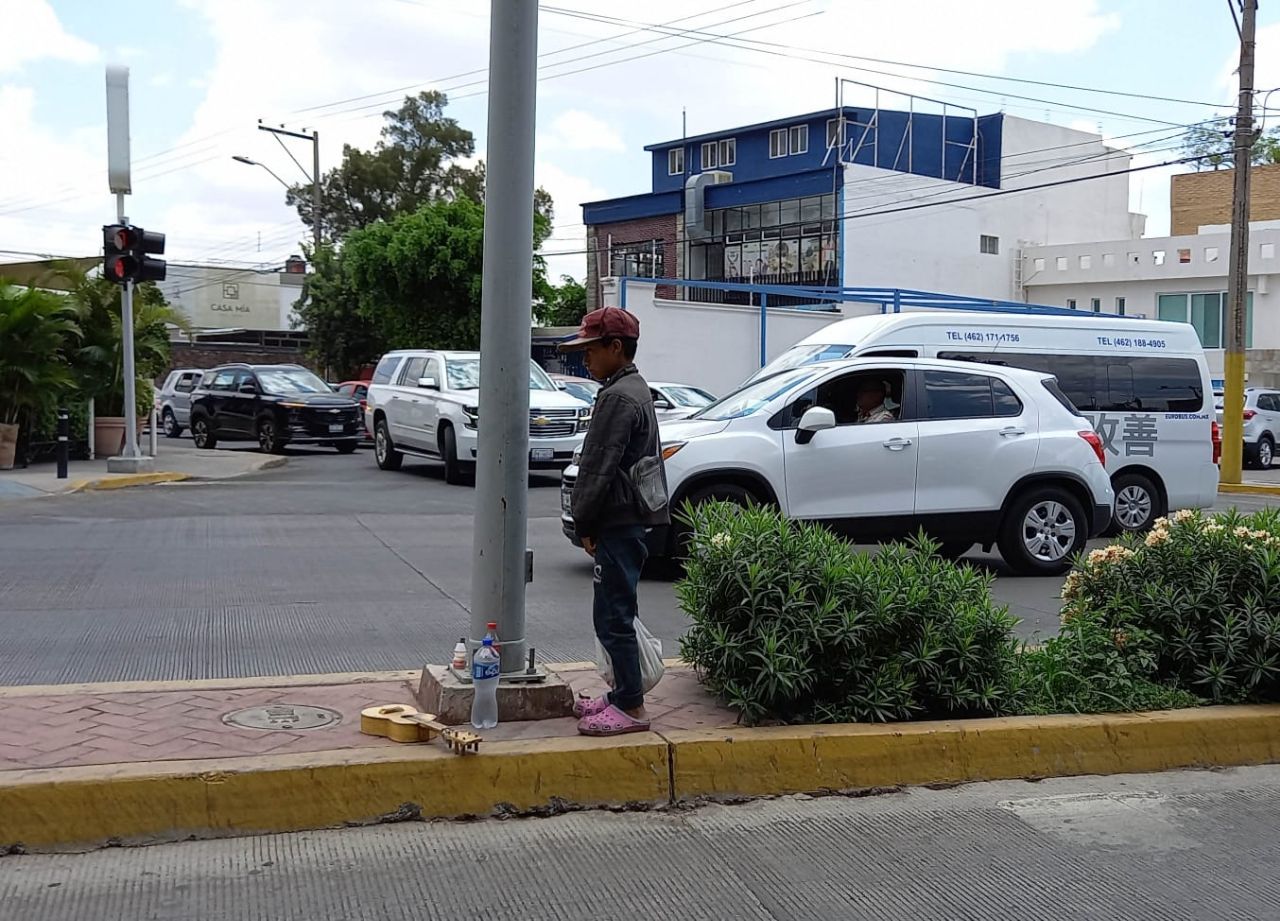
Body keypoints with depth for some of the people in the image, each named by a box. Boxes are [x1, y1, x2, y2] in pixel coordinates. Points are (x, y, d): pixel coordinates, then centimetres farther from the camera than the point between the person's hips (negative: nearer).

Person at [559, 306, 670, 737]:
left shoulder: (618, 398, -17)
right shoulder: (637, 390, 17)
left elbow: (600, 468, -19)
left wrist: (585, 522, -10)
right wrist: (589, 520, 20)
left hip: (617, 524, -11)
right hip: (628, 519, 11)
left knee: (614, 616, -6)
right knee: (615, 613, 17)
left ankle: (631, 708, -2)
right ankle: (622, 694, 25)